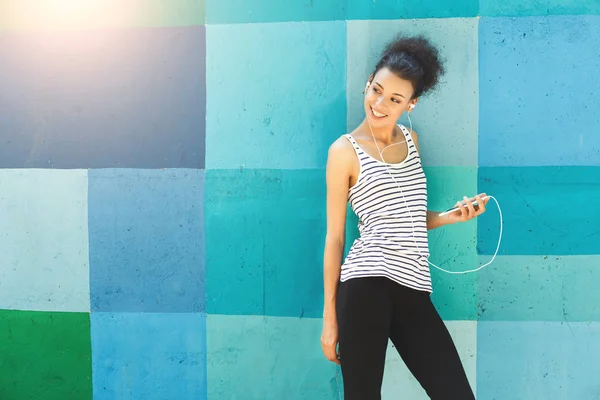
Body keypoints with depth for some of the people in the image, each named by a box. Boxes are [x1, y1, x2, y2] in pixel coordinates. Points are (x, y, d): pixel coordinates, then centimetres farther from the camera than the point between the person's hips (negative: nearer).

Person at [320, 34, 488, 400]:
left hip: (414, 290, 6)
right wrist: (330, 316, -3)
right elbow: (335, 236, -2)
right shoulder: (345, 150, -2)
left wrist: (452, 216, 4)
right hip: (366, 285, -5)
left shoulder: (411, 139, 15)